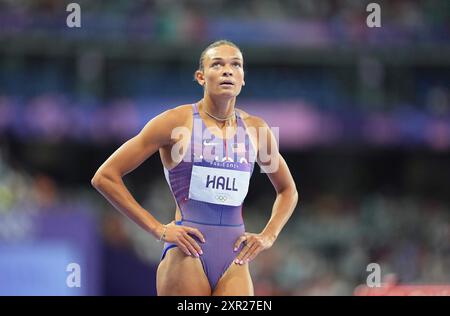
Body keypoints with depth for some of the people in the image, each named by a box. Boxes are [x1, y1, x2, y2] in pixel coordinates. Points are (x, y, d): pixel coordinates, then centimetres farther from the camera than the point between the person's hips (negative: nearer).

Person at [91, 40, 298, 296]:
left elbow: (288, 191, 28)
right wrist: (157, 229, -7)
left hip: (235, 261, 3)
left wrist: (268, 236, 10)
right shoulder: (177, 122, -3)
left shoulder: (256, 129, 9)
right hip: (188, 255, -3)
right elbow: (105, 177, -3)